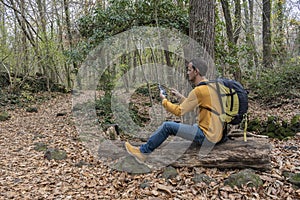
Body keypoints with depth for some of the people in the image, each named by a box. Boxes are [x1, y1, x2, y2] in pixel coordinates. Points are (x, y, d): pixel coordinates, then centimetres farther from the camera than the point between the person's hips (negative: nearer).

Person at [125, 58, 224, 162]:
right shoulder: (210, 86, 12)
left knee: (167, 126, -8)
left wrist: (164, 100, 0)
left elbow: (179, 111, -15)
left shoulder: (199, 90, -19)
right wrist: (180, 96, 16)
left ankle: (143, 151, 5)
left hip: (206, 136, -10)